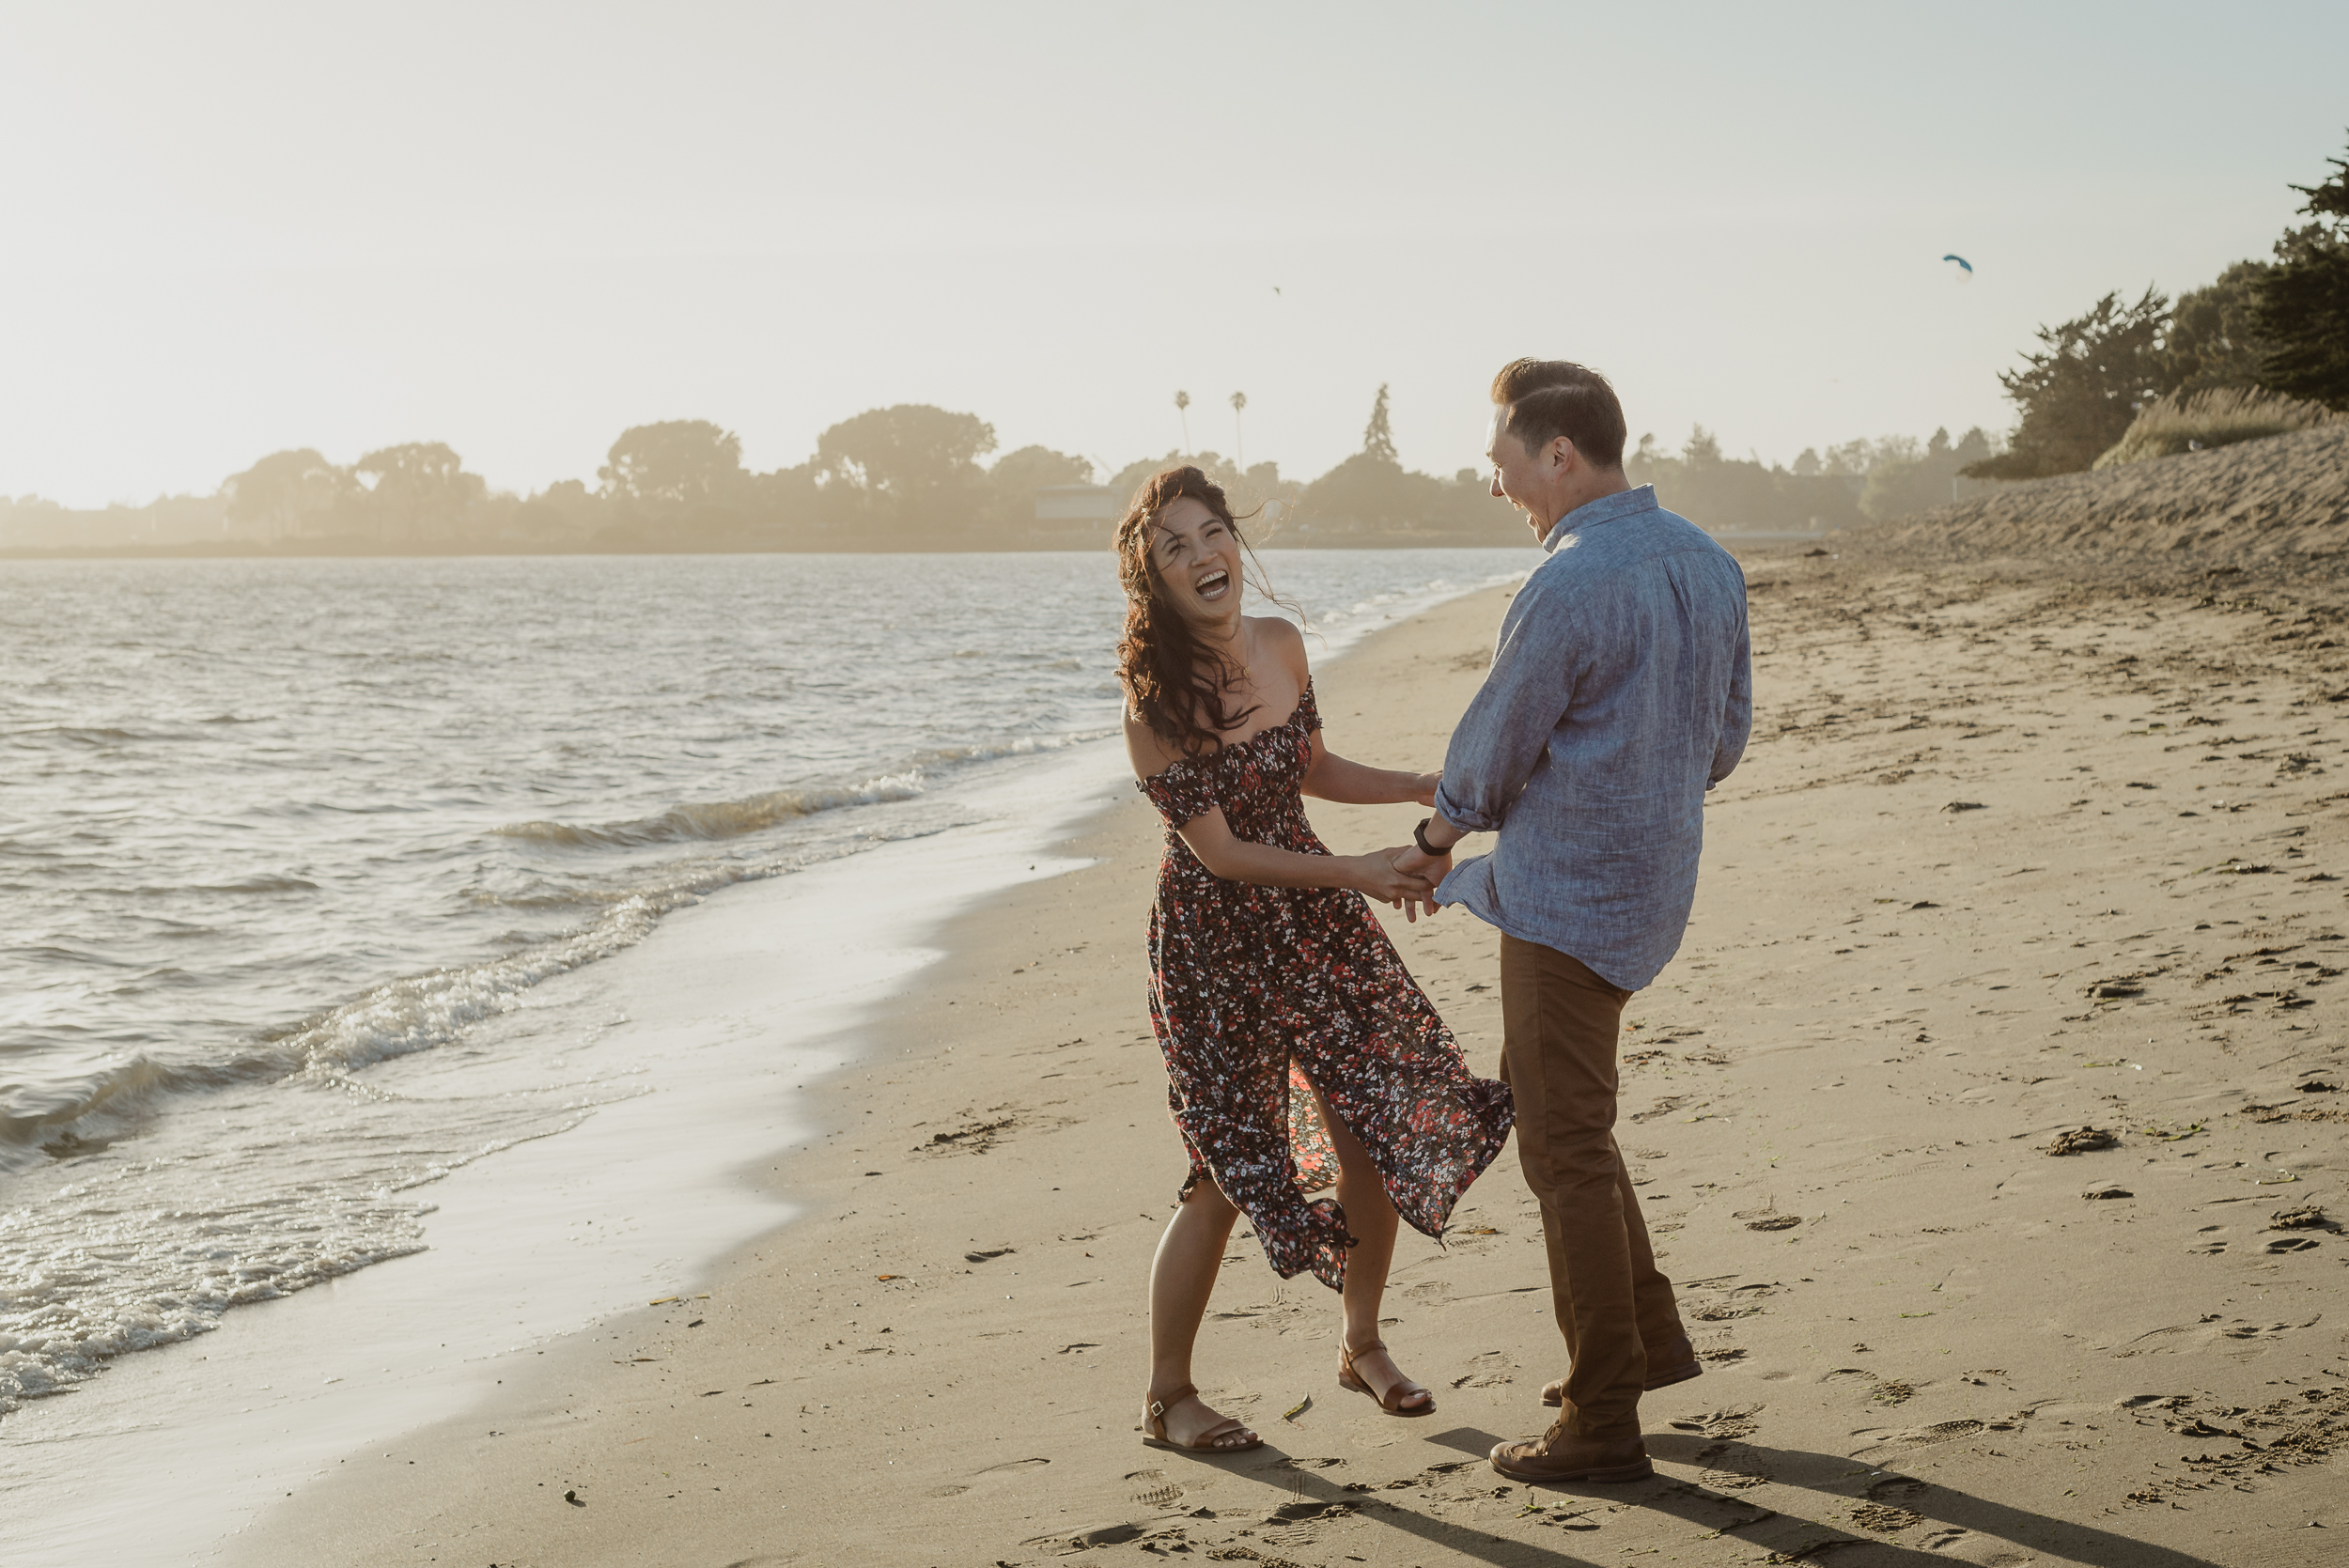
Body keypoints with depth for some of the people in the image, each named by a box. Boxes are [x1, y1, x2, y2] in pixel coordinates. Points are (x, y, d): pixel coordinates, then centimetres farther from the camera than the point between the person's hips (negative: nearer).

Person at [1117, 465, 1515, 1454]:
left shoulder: (1280, 645, 0)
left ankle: (1361, 1344, 30)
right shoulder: (1155, 701, -19)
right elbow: (1219, 852, -18)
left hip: (1313, 920, 6)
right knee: (1231, 1170, -1)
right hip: (1216, 938, -6)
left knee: (1381, 1127, 8)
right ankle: (1168, 1396, 16)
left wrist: (1418, 789, 4)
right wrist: (1354, 874, -22)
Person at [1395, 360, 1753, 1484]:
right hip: (1652, 872, 9)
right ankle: (1647, 1336, 28)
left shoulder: (1568, 589, -22)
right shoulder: (1706, 564, 5)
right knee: (1542, 1098, 24)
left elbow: (1495, 745, -10)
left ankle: (1603, 1426, 6)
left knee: (1566, 1148, 0)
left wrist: (1438, 835, 9)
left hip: (1566, 894, -9)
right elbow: (1726, 737, 13)